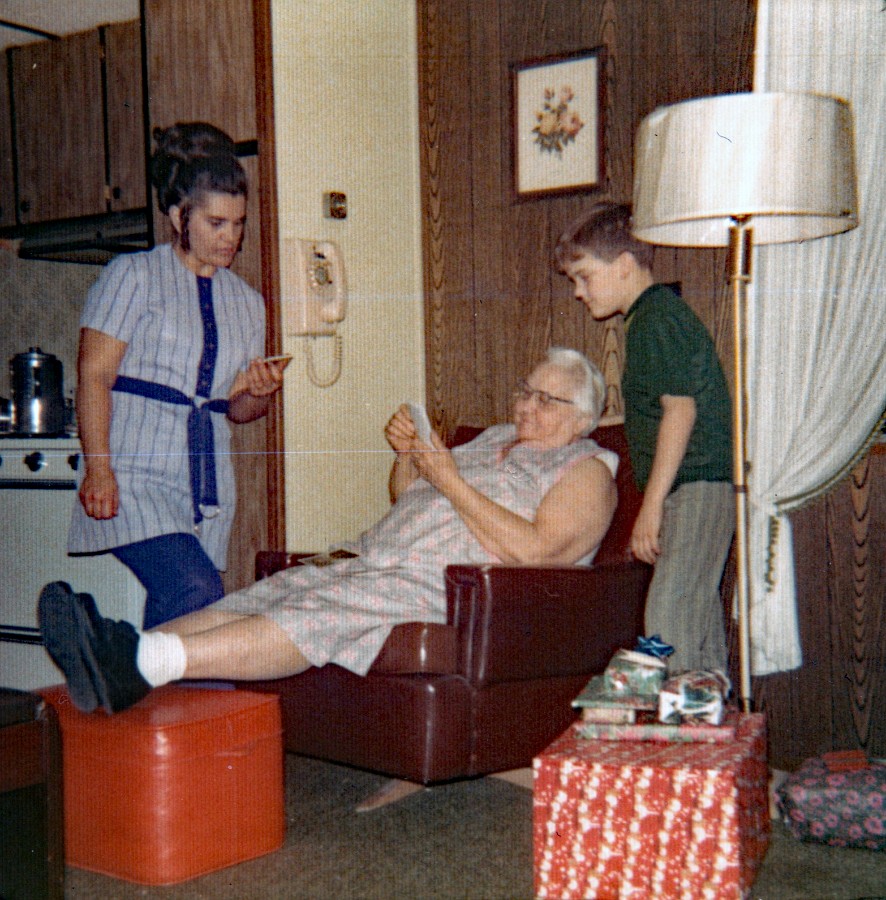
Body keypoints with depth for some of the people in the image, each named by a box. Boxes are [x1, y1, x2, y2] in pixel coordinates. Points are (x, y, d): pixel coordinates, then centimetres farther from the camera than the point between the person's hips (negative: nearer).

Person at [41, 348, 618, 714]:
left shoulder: (586, 470, 6)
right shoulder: (497, 439, 31)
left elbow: (532, 551, -13)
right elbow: (405, 498, 34)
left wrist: (452, 482, -12)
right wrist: (408, 453, 12)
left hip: (451, 592, -8)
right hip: (375, 566, 8)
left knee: (319, 613, -33)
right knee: (269, 595, -17)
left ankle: (147, 663, -49)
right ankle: (119, 656, -35)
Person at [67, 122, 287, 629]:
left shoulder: (248, 303, 18)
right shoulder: (133, 275, 3)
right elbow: (94, 375, -4)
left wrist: (258, 393, -1)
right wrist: (98, 468, -15)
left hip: (208, 486, 5)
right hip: (135, 477, -5)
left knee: (176, 612, 0)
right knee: (197, 591, -23)